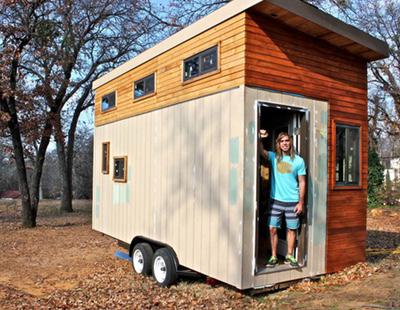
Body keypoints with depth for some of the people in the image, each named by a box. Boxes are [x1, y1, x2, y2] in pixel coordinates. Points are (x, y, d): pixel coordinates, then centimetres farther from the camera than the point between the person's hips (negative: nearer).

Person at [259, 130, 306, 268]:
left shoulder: (298, 160, -1)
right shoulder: (273, 157, 2)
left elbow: (302, 182, 0)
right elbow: (261, 151, -18)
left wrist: (301, 202, -4)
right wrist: (260, 138, -37)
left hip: (292, 201, 0)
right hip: (276, 200, 1)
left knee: (292, 229, 9)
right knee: (272, 228, 1)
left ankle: (289, 256, 25)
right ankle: (273, 256, 14)